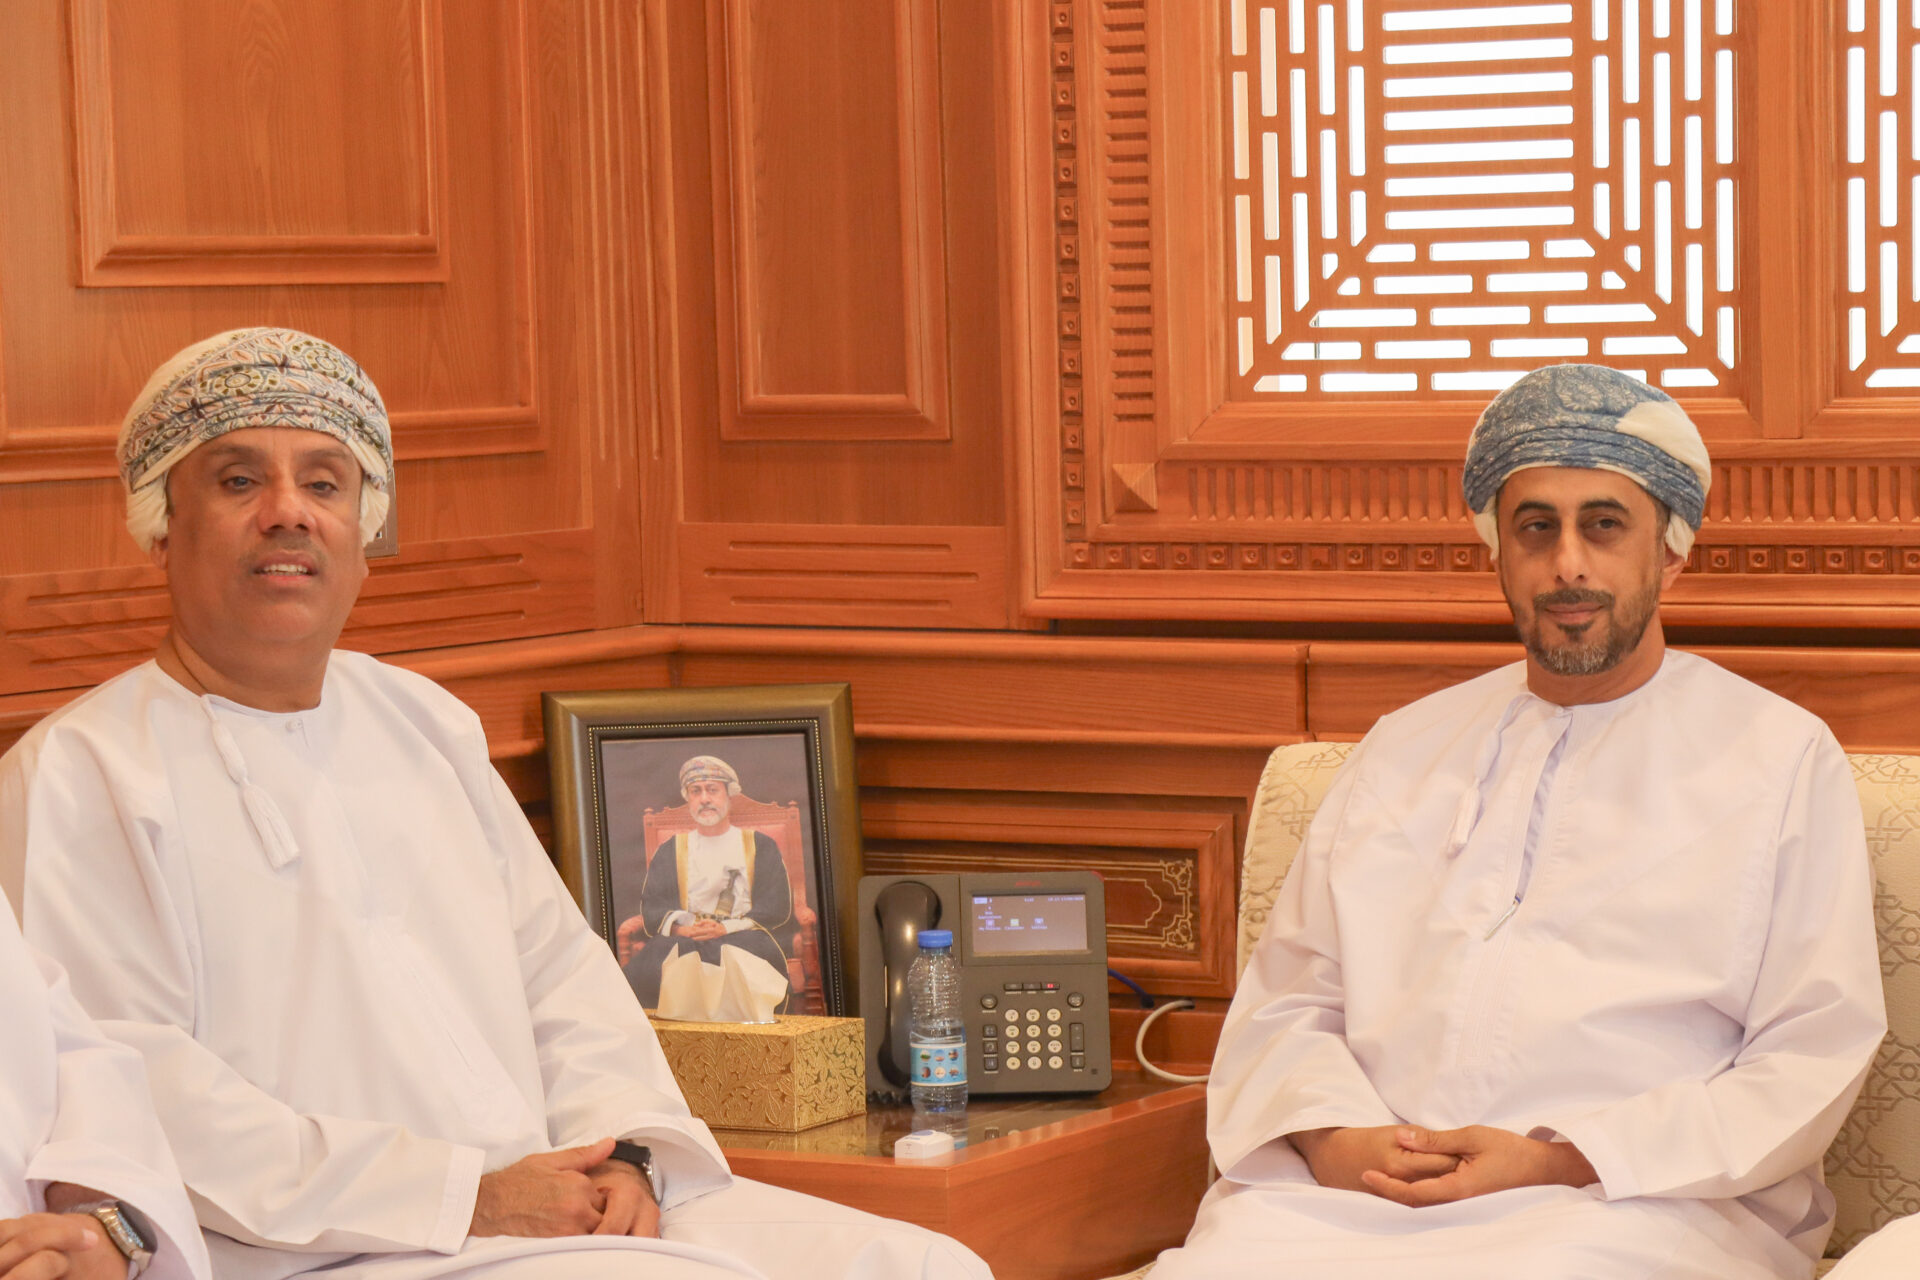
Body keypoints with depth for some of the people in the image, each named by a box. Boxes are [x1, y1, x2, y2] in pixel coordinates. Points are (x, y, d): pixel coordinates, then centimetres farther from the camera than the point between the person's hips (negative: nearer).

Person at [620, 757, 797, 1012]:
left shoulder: (761, 846, 19)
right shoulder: (669, 852, 25)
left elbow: (777, 907, 5)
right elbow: (652, 905, 10)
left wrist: (727, 929, -12)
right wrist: (681, 928, -14)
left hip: (744, 936, -1)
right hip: (686, 938, 1)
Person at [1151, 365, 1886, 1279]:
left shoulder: (1782, 758, 10)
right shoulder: (1407, 748, 23)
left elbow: (1812, 1056, 1)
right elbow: (1285, 1000, 19)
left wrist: (1560, 1163, -10)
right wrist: (1331, 1136, -5)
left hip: (1629, 1202, -2)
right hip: (1358, 1191, 3)